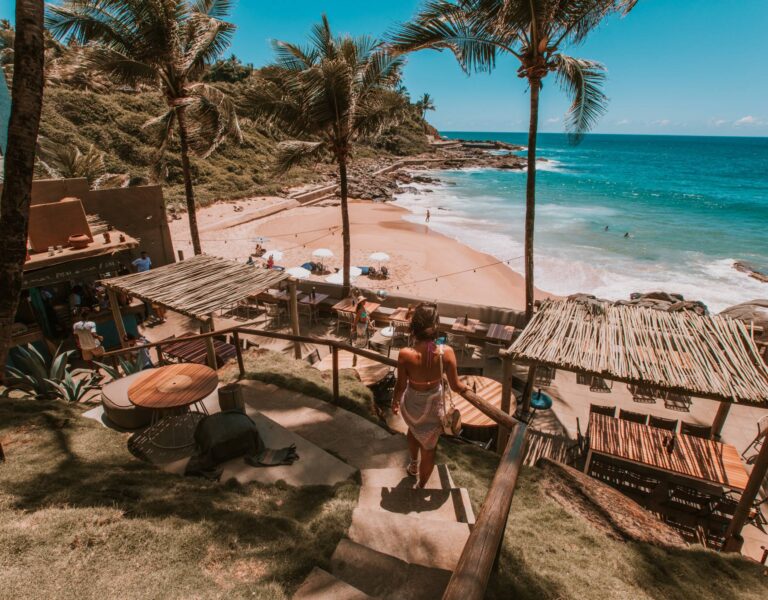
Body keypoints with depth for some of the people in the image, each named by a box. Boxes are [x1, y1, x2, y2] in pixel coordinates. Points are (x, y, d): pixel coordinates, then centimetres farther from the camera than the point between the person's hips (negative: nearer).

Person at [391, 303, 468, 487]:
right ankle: (420, 487, 43)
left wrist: (395, 402, 7)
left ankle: (414, 464, 58)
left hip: (411, 404, 1)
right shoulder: (446, 352, -28)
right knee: (429, 447, 23)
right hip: (432, 407, -1)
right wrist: (465, 388, 8)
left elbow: (401, 385, -15)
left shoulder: (405, 354, -29)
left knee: (414, 429, 36)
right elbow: (455, 386, -16)